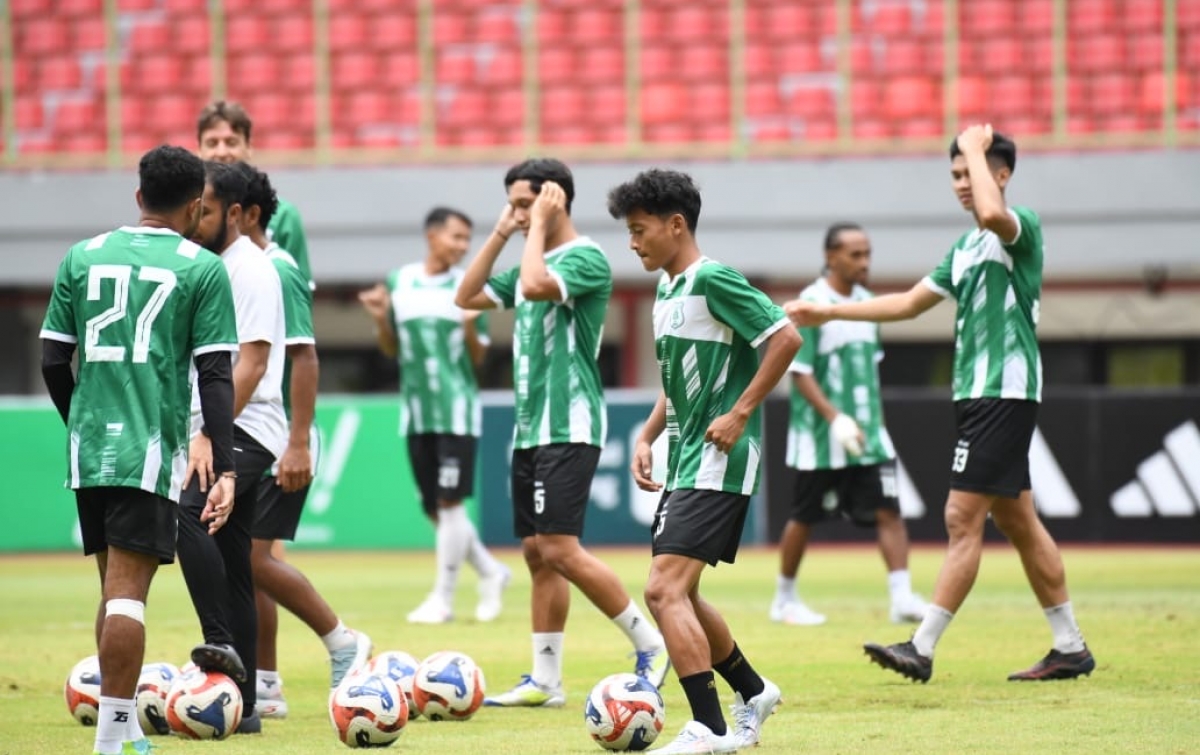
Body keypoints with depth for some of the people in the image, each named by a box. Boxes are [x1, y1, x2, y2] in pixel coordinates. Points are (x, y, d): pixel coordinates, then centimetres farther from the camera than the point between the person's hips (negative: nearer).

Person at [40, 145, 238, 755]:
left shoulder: (83, 257, 9)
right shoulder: (202, 269, -1)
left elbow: (54, 361, 9)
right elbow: (214, 376, -6)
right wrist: (224, 469, -8)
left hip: (88, 447, 4)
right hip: (151, 449, -4)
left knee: (114, 586, 16)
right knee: (128, 591, -7)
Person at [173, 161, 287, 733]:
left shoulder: (250, 269, -11)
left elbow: (250, 363, -19)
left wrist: (208, 435, -25)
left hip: (245, 429, -9)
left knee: (184, 509, -31)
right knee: (233, 571, 8)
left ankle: (220, 643, -29)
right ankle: (242, 705, 9)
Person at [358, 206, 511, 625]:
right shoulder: (398, 281, 5)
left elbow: (478, 359, 1)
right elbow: (392, 350, 13)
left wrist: (470, 326, -18)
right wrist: (381, 320, -6)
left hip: (457, 407, -4)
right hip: (416, 411, 4)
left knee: (449, 502, -8)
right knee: (433, 508, 6)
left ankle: (443, 598, -1)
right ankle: (491, 572, 24)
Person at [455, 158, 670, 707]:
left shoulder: (586, 259, -10)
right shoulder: (533, 263, 17)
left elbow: (535, 286, -28)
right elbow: (466, 297, 15)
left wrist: (538, 226, -15)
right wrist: (499, 233, 9)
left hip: (568, 428, -9)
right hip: (529, 428, 9)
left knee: (559, 550, -14)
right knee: (536, 553, 7)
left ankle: (651, 645, -3)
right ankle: (545, 680, 9)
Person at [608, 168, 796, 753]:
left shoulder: (713, 281, -13)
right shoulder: (667, 292, 15)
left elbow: (786, 338, -19)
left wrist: (739, 414, -19)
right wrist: (647, 436, 13)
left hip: (717, 462, -10)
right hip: (683, 462, 10)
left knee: (666, 589, -17)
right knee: (673, 594, 16)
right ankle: (752, 693, 33)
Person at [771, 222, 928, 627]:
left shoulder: (866, 302, 9)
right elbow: (800, 372, -15)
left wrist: (871, 419, 16)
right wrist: (835, 419, -23)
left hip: (867, 434, 6)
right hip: (820, 436, -6)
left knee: (888, 510, -7)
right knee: (804, 518, 7)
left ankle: (902, 597, -11)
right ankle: (784, 599, 22)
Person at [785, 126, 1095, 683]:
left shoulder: (1022, 227, -9)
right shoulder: (966, 246, 18)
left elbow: (991, 213, -34)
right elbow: (909, 303, 24)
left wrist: (976, 148, -19)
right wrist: (827, 313, 22)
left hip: (1005, 393, -10)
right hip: (976, 394, 10)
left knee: (962, 518, -10)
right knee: (1016, 521, 11)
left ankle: (922, 649, -11)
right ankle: (1070, 648, 15)